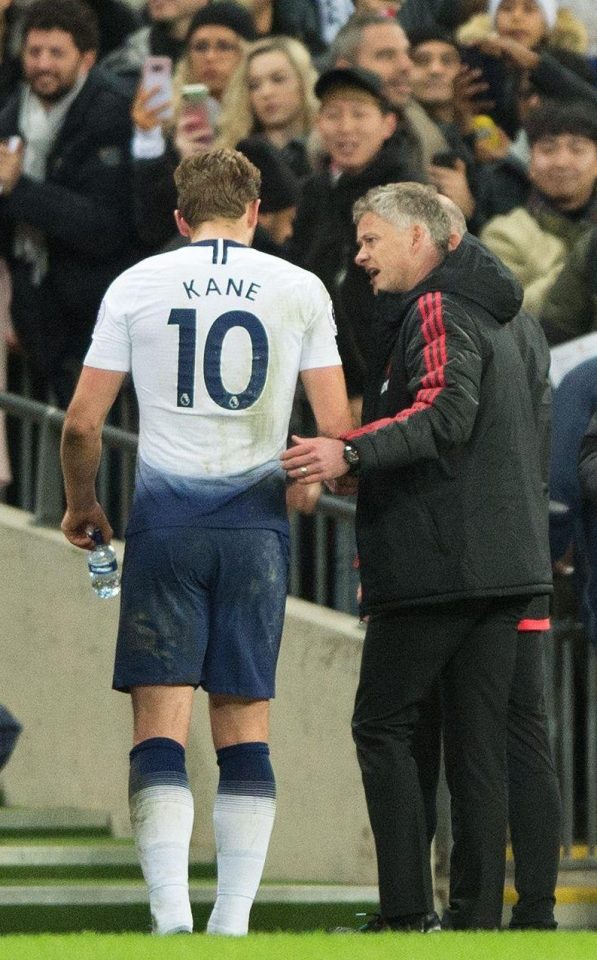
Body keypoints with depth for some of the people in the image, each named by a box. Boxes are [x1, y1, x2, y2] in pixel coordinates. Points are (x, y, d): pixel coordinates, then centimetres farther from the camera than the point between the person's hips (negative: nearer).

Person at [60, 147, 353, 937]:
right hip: (256, 518, 1)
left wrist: (80, 505, 20)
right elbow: (336, 428, 4)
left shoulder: (137, 285, 3)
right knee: (245, 725, 6)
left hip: (166, 518, -1)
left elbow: (82, 424, 2)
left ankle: (172, 917, -14)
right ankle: (234, 922, 3)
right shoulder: (301, 290, 5)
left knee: (160, 724, -2)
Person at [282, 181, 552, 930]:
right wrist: (362, 471, 27)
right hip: (504, 559, 9)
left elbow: (445, 413, -25)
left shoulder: (436, 312, -9)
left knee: (382, 725, -3)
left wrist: (351, 452, -33)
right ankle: (478, 911, 5)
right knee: (477, 737, 7)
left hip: (440, 560, -9)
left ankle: (406, 911, -9)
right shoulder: (486, 317, 22)